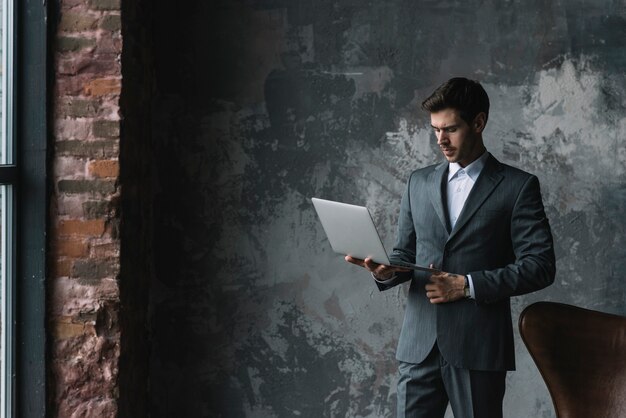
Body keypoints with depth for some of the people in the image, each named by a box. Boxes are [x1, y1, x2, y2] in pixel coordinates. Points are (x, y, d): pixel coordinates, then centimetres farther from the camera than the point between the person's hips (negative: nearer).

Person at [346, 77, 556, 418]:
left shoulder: (517, 186, 1)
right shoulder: (419, 182, 14)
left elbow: (540, 265, -5)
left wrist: (467, 285, -12)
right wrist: (386, 272, -5)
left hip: (478, 348, -3)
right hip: (419, 346, 4)